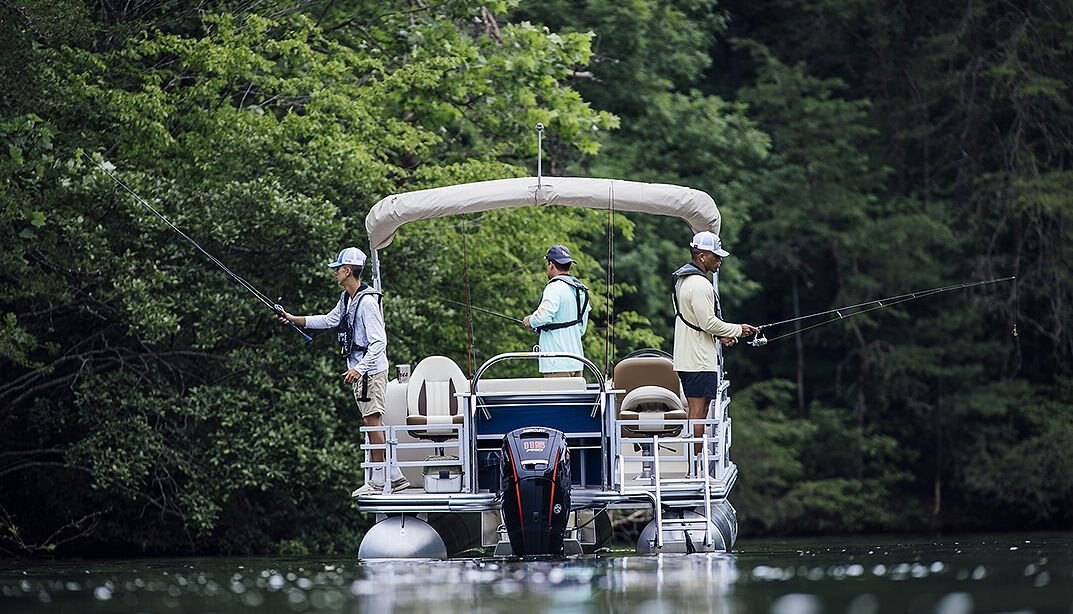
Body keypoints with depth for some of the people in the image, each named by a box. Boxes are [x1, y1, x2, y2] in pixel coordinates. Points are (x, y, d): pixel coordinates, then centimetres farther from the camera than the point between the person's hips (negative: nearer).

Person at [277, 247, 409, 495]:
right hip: (359, 370, 10)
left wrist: (359, 369, -28)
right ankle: (395, 476, 11)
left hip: (371, 370, -10)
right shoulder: (346, 298, 12)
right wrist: (294, 319, 28)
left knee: (371, 421, -8)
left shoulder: (367, 301, -18)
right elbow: (330, 320, 29)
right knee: (372, 422, 8)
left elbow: (379, 342, -22)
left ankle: (379, 480, -6)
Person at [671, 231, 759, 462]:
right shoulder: (699, 284, -17)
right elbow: (708, 322, -20)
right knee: (698, 413, -8)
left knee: (696, 412, 12)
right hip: (699, 361, -10)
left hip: (686, 360, 10)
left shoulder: (682, 280, 17)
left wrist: (720, 335, 14)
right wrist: (738, 330, -7)